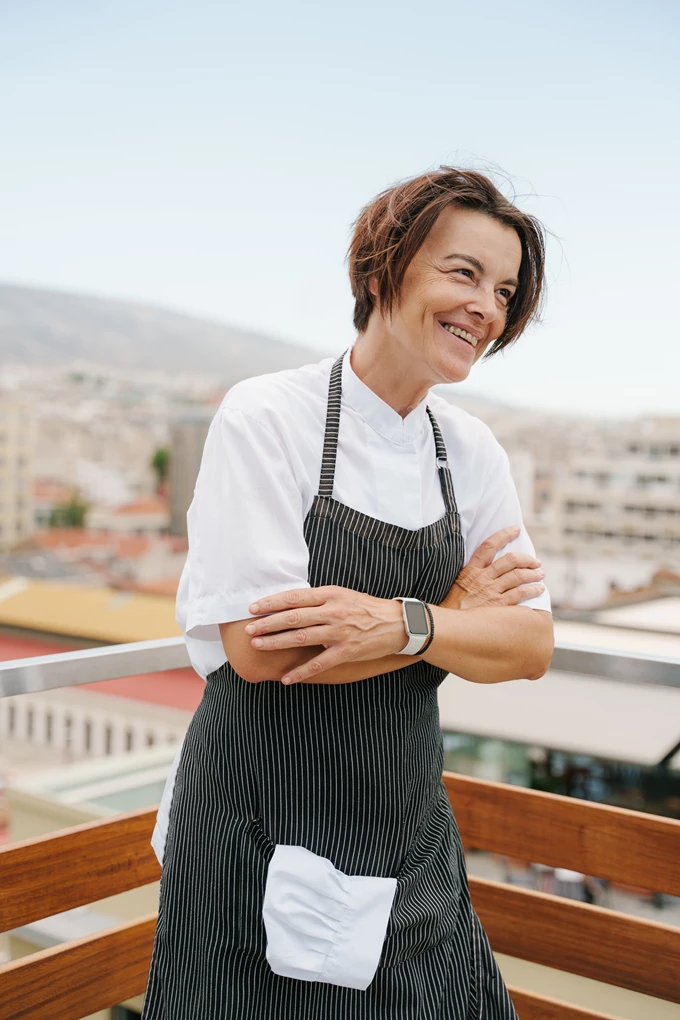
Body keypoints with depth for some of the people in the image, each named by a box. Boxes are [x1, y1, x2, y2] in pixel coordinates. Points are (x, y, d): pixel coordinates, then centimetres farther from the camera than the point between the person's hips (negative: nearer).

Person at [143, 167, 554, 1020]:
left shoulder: (472, 452, 2)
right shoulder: (265, 419, -15)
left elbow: (531, 645, -5)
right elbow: (259, 648, -22)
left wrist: (406, 624, -24)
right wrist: (455, 612, -14)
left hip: (408, 839, 5)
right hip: (264, 841, -5)